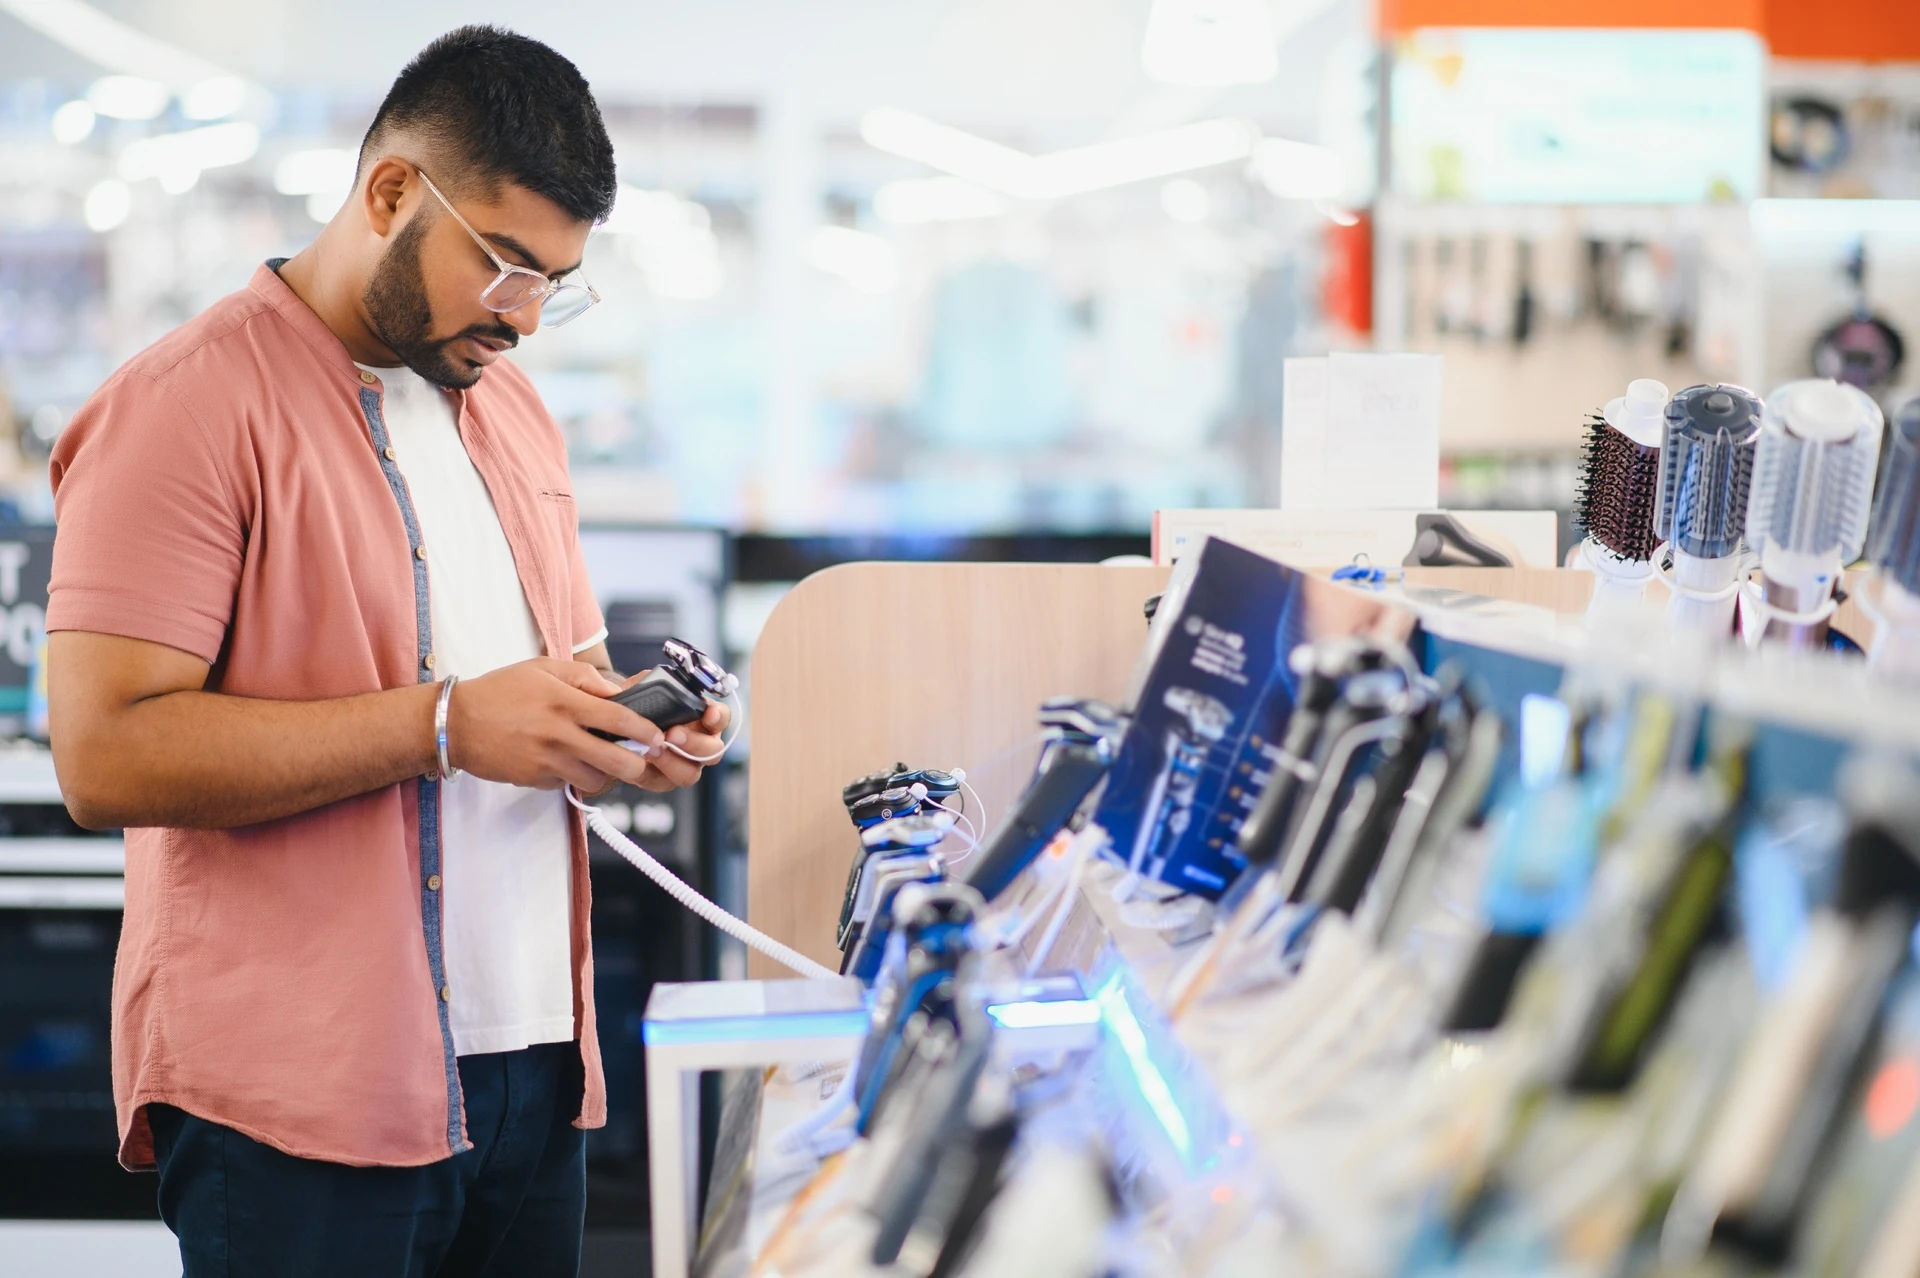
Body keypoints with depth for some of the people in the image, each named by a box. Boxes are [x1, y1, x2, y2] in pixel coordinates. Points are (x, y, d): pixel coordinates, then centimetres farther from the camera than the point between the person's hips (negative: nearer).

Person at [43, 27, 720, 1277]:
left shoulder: (513, 410, 17)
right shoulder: (189, 405, -10)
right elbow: (107, 758, -19)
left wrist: (626, 737, 5)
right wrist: (447, 725, -21)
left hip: (534, 1066, 7)